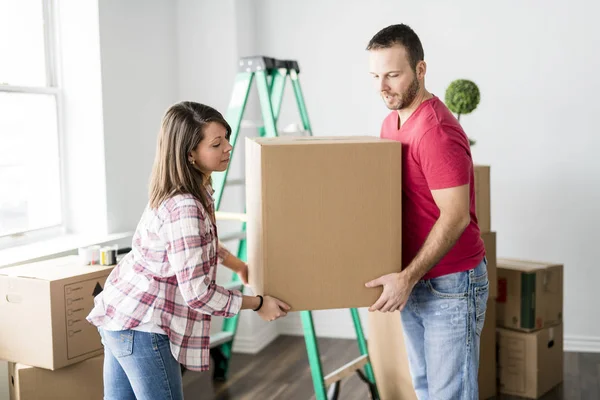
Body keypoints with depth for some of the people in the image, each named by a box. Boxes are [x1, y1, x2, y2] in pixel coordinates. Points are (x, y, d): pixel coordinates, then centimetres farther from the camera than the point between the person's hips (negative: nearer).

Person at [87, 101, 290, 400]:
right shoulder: (184, 209, -27)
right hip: (142, 328, -9)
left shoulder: (195, 190, 2)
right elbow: (198, 293, -24)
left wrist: (236, 263, 29)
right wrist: (257, 304, -12)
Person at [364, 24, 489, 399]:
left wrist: (407, 277, -24)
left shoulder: (437, 131, -21)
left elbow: (456, 217, -24)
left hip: (451, 285, -9)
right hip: (413, 283, 9)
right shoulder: (391, 122, 8)